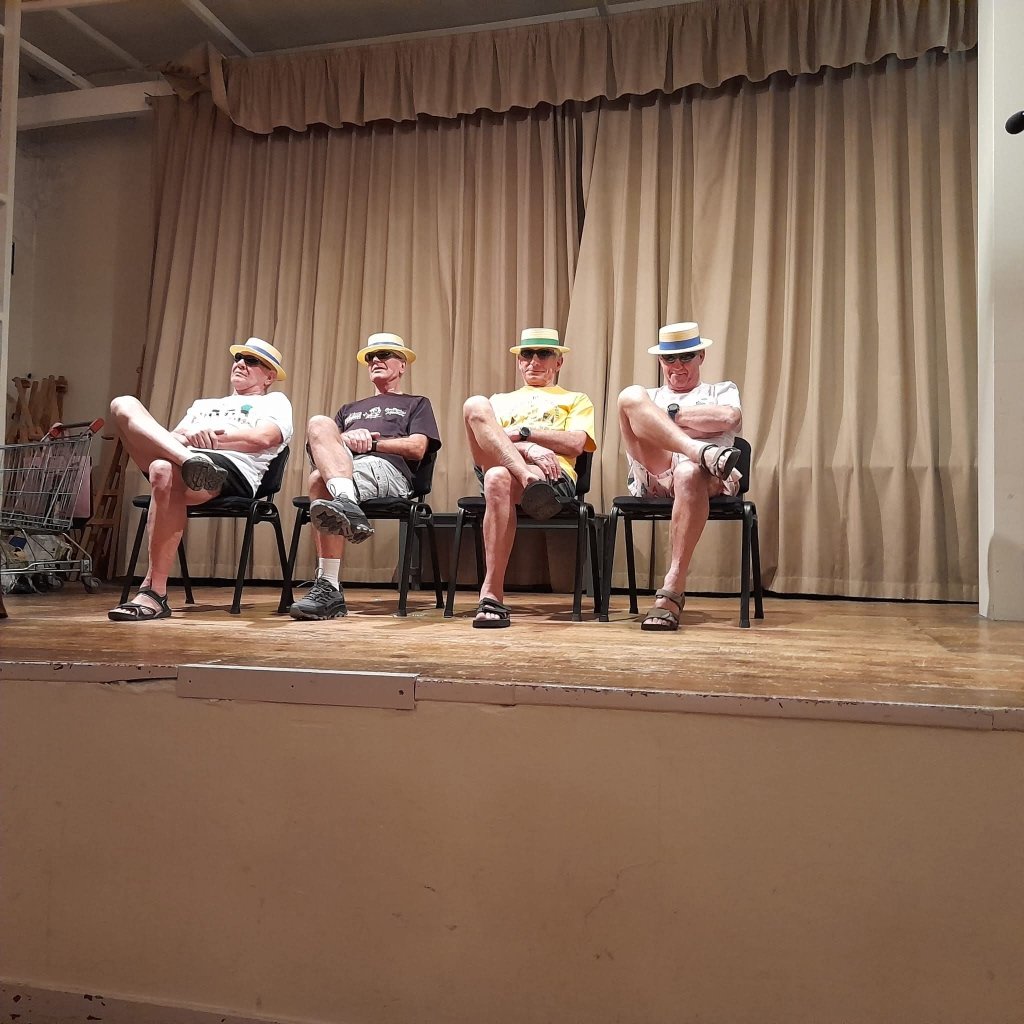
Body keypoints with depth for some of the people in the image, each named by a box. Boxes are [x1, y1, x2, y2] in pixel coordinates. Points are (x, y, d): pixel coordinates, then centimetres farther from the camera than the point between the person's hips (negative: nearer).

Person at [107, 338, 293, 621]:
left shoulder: (275, 401, 23)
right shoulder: (203, 404, 40)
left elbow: (262, 438, 0)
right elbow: (175, 436, 21)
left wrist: (211, 436, -12)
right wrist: (190, 439, -4)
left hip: (234, 471, -6)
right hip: (180, 459, 6)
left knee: (164, 469, -38)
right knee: (124, 405, -13)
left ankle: (155, 594, -33)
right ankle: (190, 460, -42)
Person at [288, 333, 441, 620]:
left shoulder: (416, 404, 29)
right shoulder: (350, 409, 41)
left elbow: (417, 448, 8)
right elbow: (314, 445, 23)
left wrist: (369, 442, 0)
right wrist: (344, 439, 0)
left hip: (387, 469, -4)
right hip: (342, 467, 4)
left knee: (320, 479, -36)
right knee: (320, 424, -31)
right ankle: (347, 506, -51)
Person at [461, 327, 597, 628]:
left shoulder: (576, 400, 30)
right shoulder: (501, 400, 36)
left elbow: (575, 444, 8)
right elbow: (481, 439, 12)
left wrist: (521, 431, 0)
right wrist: (528, 447, -9)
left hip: (555, 474, -2)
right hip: (498, 465, 3)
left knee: (498, 478, -40)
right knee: (475, 405, -25)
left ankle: (492, 596, -43)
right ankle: (530, 481, -45)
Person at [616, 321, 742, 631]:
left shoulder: (722, 390, 32)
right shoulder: (648, 396, 36)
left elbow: (730, 418, 5)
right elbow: (634, 431, 13)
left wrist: (671, 415, 9)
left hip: (705, 477, -2)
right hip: (652, 475, 2)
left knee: (690, 474, -43)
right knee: (630, 394, -21)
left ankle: (672, 591, -44)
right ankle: (706, 454, -41)